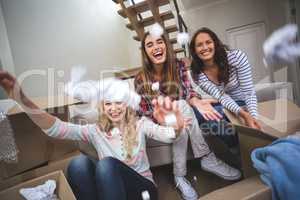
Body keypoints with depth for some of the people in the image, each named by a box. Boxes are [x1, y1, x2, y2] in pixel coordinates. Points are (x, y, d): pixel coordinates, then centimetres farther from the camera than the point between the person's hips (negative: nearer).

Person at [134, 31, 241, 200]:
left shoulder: (178, 66, -7)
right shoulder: (141, 79, -15)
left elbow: (188, 92, -14)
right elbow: (143, 111, -14)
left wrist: (196, 102, -37)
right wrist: (157, 116, -37)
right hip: (159, 123, -3)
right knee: (182, 106, -32)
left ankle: (180, 175, -16)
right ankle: (207, 159, -24)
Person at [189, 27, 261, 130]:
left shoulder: (237, 56, -19)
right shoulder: (197, 74, -15)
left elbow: (249, 92, -18)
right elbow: (221, 96, -22)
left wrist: (253, 117, -33)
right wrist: (243, 114, -39)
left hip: (245, 104, -1)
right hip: (224, 107, 2)